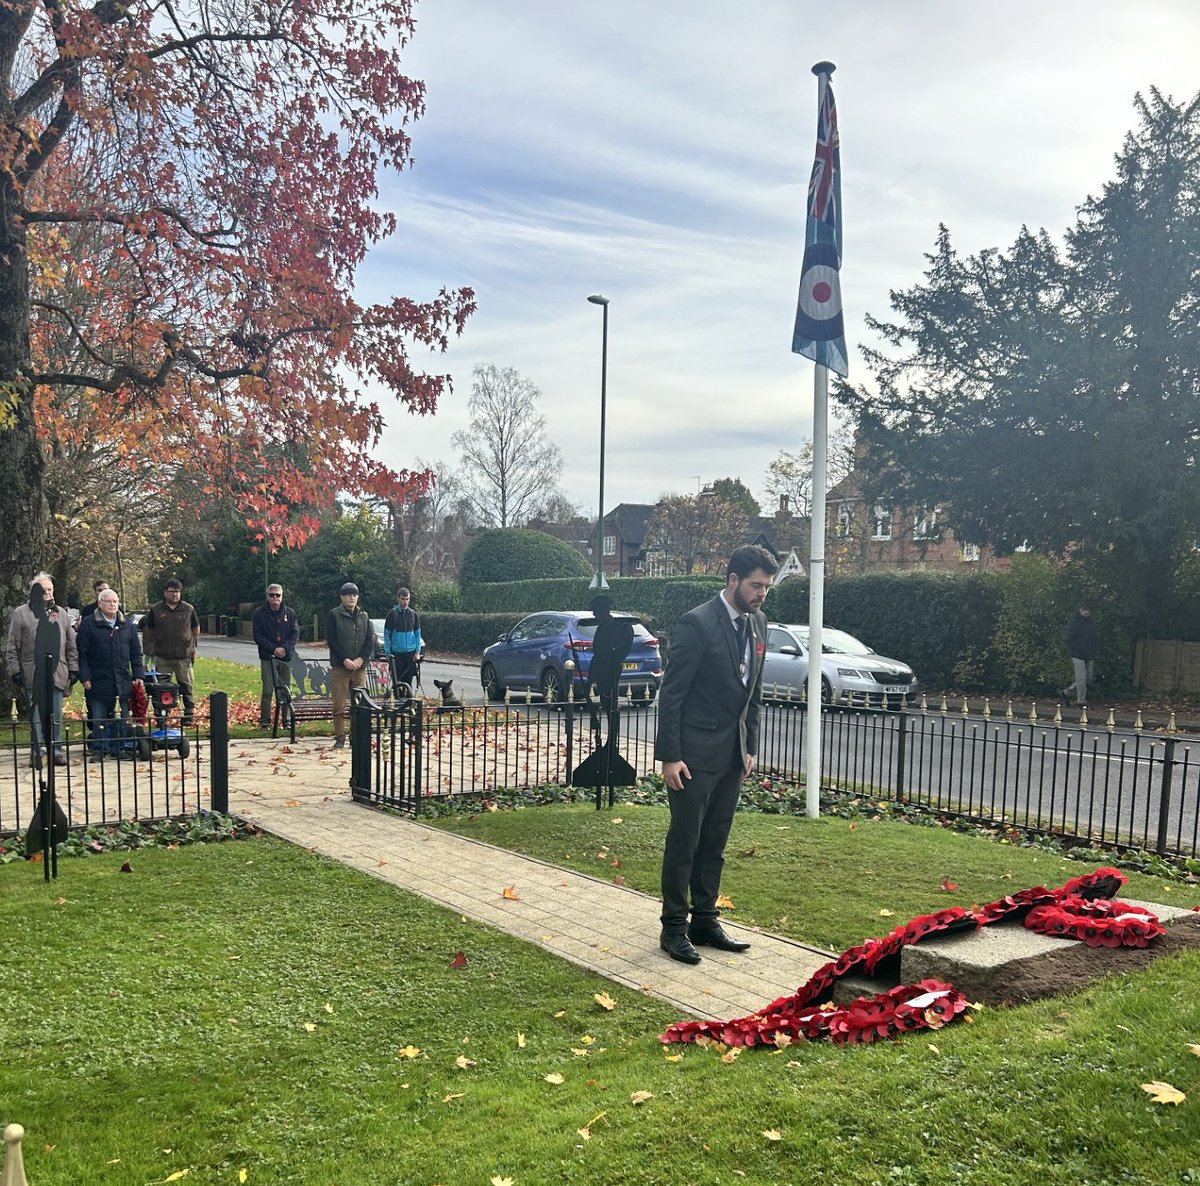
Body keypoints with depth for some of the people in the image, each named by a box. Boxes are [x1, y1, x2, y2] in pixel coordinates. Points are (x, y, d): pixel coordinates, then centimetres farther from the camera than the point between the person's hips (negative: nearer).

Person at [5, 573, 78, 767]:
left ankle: (55, 750, 13)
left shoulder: (61, 613, 13)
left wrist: (73, 669, 8)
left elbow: (71, 645, 14)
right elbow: (12, 647, 2)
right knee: (36, 714, 0)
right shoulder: (21, 613, 4)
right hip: (32, 673, -2)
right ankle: (37, 752, 7)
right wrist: (15, 670, -5)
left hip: (57, 672, 2)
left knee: (56, 715, 6)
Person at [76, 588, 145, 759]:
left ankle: (121, 748, 15)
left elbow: (136, 653, 13)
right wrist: (85, 677, -8)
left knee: (124, 716, 6)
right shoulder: (88, 624, 0)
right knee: (99, 718, 4)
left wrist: (139, 675, 5)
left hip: (123, 681, 3)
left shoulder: (128, 625, 11)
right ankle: (99, 750, 13)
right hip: (99, 680, -3)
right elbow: (82, 654, -2)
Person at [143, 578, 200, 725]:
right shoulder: (155, 610, 3)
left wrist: (194, 646, 11)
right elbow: (149, 630, 14)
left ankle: (189, 716, 8)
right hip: (162, 657, 0)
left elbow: (196, 629, 15)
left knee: (186, 687, 3)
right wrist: (152, 646, 10)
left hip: (184, 657, 0)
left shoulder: (188, 609, 4)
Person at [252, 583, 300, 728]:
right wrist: (274, 649, -14)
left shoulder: (290, 613, 7)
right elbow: (257, 636, -3)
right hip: (267, 657, -2)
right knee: (267, 691, -3)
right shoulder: (260, 613, 2)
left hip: (286, 657, 2)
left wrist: (285, 648, -12)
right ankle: (264, 721, 3)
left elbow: (295, 634, 3)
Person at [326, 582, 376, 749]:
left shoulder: (364, 616, 12)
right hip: (339, 666, -3)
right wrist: (344, 660, -14)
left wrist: (361, 659, -6)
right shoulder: (333, 615, 1)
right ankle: (340, 738, 3)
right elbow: (331, 640, -6)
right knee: (339, 705, -3)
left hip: (360, 667, 4)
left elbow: (371, 639, 8)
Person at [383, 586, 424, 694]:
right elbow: (386, 634, 0)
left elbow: (417, 633, 10)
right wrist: (387, 652, -5)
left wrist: (418, 651, 2)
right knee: (396, 681, -3)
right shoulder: (392, 613, -2)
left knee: (409, 681, 5)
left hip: (410, 653, 2)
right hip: (396, 653, -2)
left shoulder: (413, 614, 6)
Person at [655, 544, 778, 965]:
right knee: (684, 842, 3)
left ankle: (705, 921, 26)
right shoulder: (698, 624, -16)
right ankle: (674, 927, 14)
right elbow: (671, 694, -15)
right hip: (695, 753, -7)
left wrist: (750, 747, 12)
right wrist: (670, 756, -16)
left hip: (732, 755, 7)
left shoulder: (757, 623, 7)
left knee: (714, 843, 14)